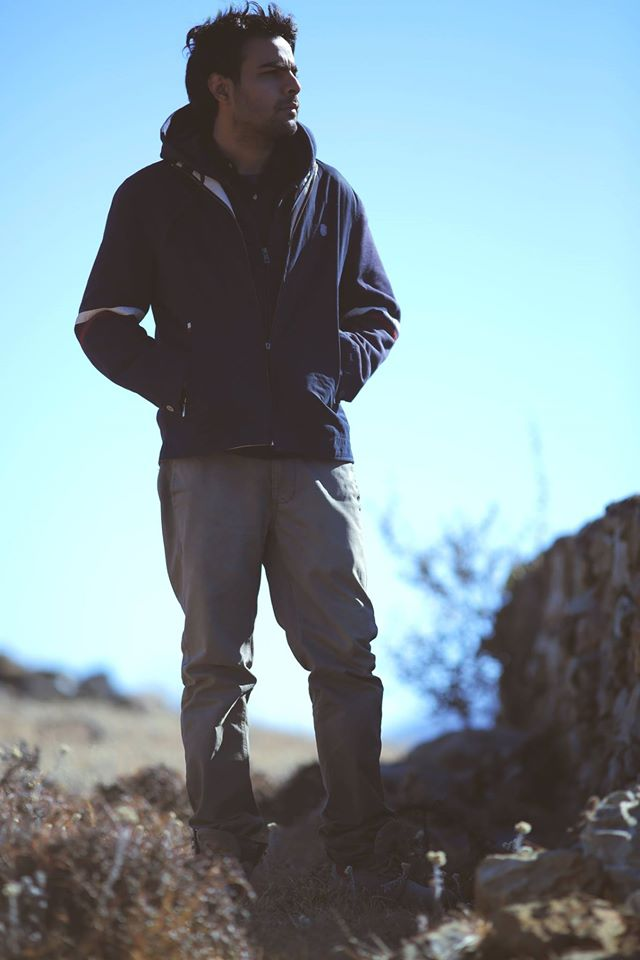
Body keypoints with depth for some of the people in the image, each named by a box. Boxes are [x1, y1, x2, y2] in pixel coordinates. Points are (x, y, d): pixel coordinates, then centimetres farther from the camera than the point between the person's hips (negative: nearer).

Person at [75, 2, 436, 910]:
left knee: (348, 655, -2)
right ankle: (227, 858, 4)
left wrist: (334, 372, 0)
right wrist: (180, 382, -8)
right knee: (217, 664, 0)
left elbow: (378, 312, 20)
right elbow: (102, 322, 7)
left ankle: (362, 850, 5)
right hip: (209, 458, -2)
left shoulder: (329, 195, 14)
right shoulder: (156, 198, 7)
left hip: (315, 455, 2)